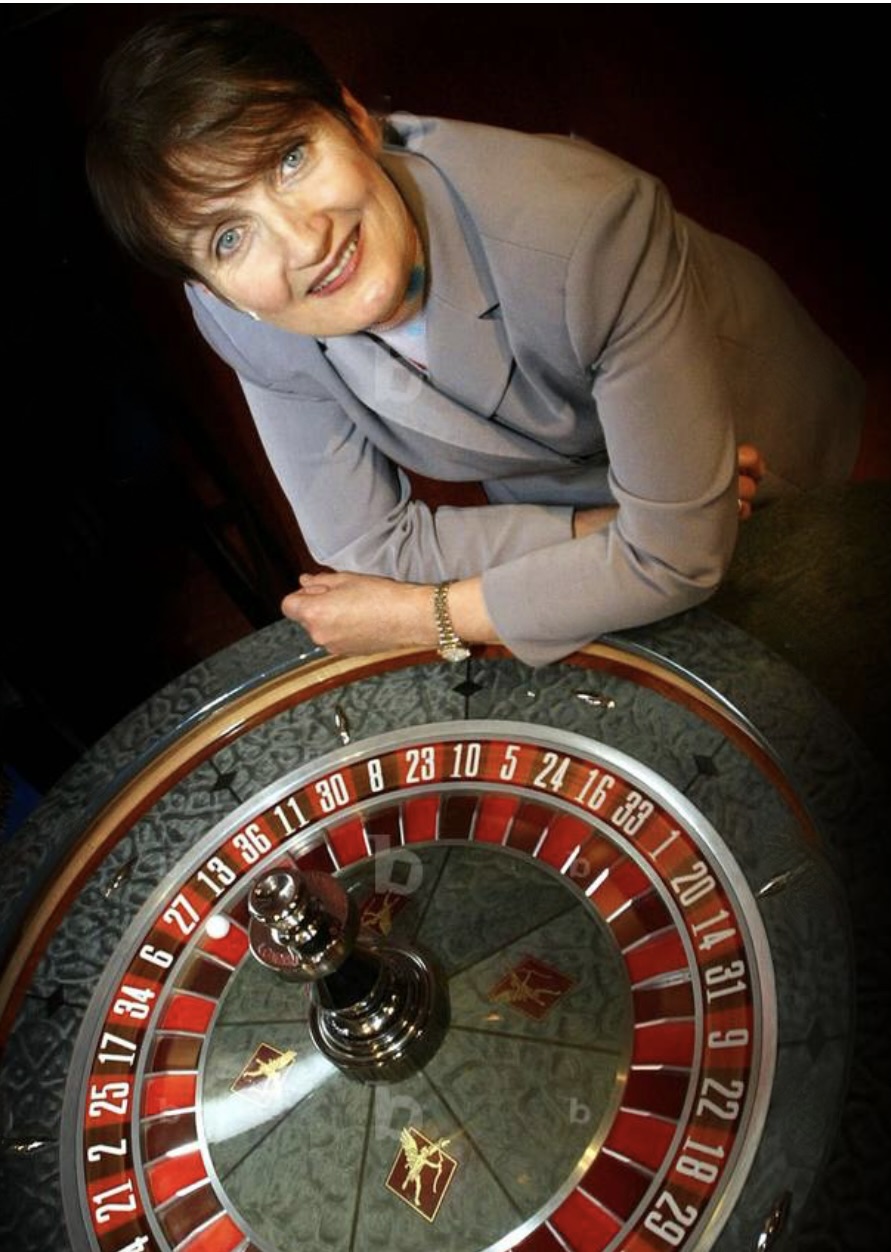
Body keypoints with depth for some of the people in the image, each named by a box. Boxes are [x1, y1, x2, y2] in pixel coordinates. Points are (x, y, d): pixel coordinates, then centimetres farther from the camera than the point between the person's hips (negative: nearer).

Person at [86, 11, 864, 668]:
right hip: (539, 494, 3)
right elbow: (369, 545, -20)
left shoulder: (585, 223, -41)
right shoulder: (238, 321, -27)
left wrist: (423, 618, -28)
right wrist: (605, 527, -29)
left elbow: (678, 557, -36)